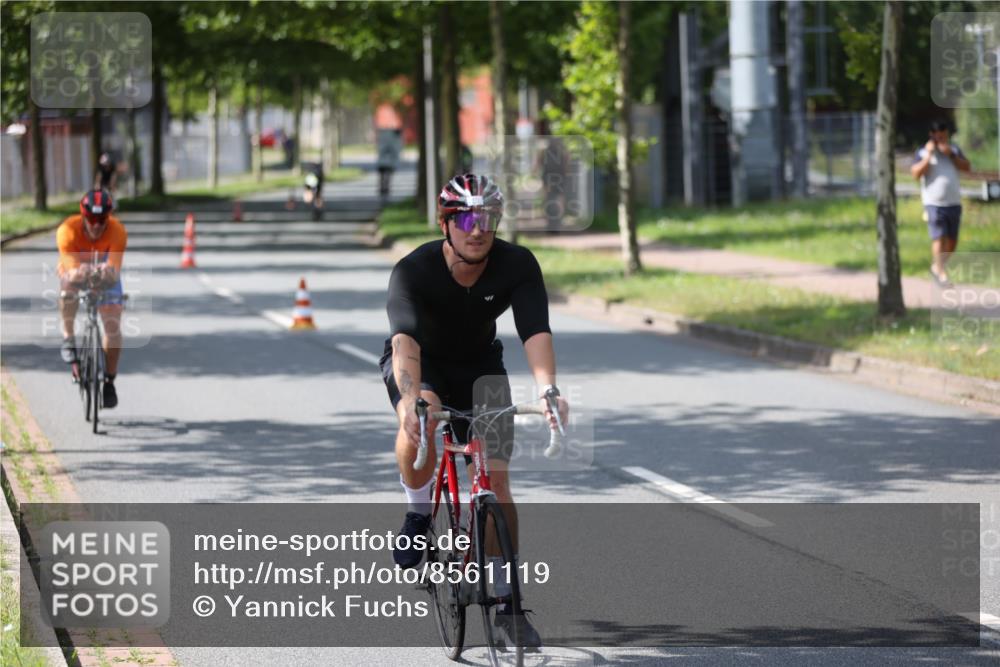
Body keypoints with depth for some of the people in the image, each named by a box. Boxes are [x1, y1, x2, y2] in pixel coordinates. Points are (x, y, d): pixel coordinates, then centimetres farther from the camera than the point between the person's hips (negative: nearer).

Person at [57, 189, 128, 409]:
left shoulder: (117, 232, -32)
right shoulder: (67, 230, -34)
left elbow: (114, 271, -39)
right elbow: (72, 271, -40)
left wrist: (109, 273, -63)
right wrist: (79, 273, -63)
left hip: (105, 275, 1)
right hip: (75, 270, -1)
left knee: (113, 325, -12)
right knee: (69, 286, -37)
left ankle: (109, 381, 6)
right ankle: (68, 339, -17)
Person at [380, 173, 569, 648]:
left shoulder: (517, 266, -24)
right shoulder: (413, 271, -31)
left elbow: (535, 331, -36)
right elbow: (405, 338, -45)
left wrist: (547, 389, -54)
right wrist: (410, 397, -64)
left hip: (478, 365, 2)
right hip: (419, 363, -2)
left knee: (495, 482, -6)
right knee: (422, 418, -37)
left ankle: (505, 599, 5)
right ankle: (417, 513, -11)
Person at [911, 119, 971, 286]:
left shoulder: (953, 150, 12)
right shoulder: (922, 153, 0)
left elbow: (967, 167, 3)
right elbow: (916, 173, -12)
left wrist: (951, 155, -9)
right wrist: (929, 155, -16)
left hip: (954, 202, 5)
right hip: (934, 203, -5)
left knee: (952, 240, 7)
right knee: (939, 238, -13)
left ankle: (937, 266, 25)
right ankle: (941, 273, -11)